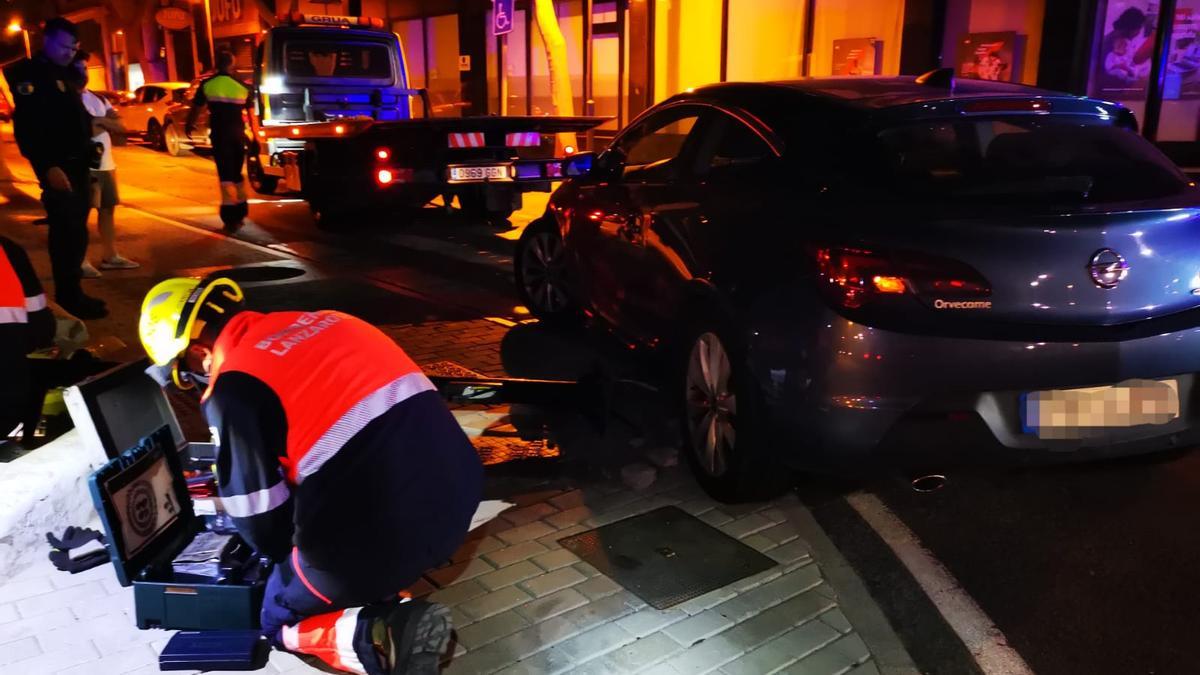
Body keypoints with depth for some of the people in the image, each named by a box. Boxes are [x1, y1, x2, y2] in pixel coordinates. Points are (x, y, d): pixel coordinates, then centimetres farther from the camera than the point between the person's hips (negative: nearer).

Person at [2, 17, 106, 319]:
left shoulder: (64, 75, 19)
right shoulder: (29, 74, -8)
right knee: (68, 232, -9)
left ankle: (72, 293, 18)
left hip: (78, 165, 8)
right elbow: (26, 127, -17)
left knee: (75, 232, 10)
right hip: (58, 168, -8)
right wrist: (48, 167, -24)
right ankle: (69, 297, -2)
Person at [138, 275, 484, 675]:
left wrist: (286, 553, 22)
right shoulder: (317, 322, 17)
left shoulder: (232, 388, -4)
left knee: (282, 622, 23)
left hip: (378, 531, -7)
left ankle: (380, 640, -6)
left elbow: (259, 518, -3)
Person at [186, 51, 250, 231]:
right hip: (238, 134, 3)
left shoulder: (207, 85, 0)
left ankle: (230, 217, -10)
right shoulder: (242, 86, 5)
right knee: (237, 173, 17)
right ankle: (240, 212, 24)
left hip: (220, 134, -3)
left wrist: (188, 125, 26)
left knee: (226, 175, -3)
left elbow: (195, 109, 8)